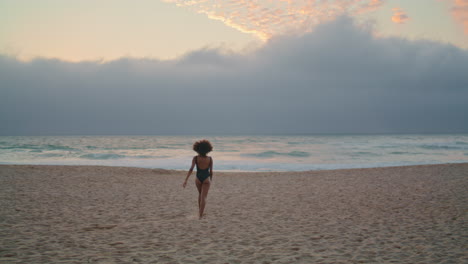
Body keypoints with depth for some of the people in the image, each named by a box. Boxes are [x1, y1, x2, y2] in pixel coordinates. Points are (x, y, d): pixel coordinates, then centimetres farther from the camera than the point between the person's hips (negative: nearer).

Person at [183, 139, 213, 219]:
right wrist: (211, 180, 16)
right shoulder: (210, 159, -7)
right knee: (203, 197, -1)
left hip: (198, 179, 2)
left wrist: (186, 180, -20)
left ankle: (199, 210, 39)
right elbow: (211, 171, -2)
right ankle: (200, 215, -12)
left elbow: (191, 169, -18)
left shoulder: (195, 158, -9)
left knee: (200, 194, 27)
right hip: (206, 179, -2)